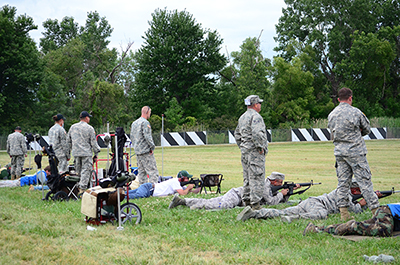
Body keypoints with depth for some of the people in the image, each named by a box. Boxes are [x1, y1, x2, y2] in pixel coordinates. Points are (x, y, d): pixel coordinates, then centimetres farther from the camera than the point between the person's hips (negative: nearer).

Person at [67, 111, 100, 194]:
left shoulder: (73, 127, 11)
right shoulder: (90, 128, -4)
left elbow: (68, 140, 17)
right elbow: (93, 142, -4)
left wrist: (70, 150, 27)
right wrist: (96, 154, 2)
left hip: (76, 153, 5)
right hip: (86, 153, -5)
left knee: (78, 172, 13)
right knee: (86, 171, -5)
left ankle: (79, 187, 15)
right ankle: (82, 189, -11)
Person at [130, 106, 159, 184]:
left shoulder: (134, 123, 16)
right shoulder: (145, 122, -12)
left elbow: (131, 136, 20)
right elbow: (147, 136, -19)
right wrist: (152, 146, -11)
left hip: (137, 151, 9)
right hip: (146, 151, -9)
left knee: (141, 171, 11)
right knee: (153, 171, -8)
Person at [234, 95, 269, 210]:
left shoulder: (242, 117, 16)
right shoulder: (255, 116, -13)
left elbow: (237, 134, 23)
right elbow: (257, 134, -26)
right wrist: (261, 147, -17)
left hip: (245, 151, 9)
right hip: (255, 152, -9)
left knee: (247, 178, 14)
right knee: (257, 178, -7)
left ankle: (246, 201, 19)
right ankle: (255, 203, -8)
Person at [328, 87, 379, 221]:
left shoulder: (331, 114, 7)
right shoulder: (355, 112, -9)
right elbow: (367, 129, 4)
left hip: (339, 152, 5)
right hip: (355, 152, -5)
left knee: (342, 182, 7)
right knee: (364, 181, -2)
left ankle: (343, 212, 7)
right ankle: (376, 210, 0)